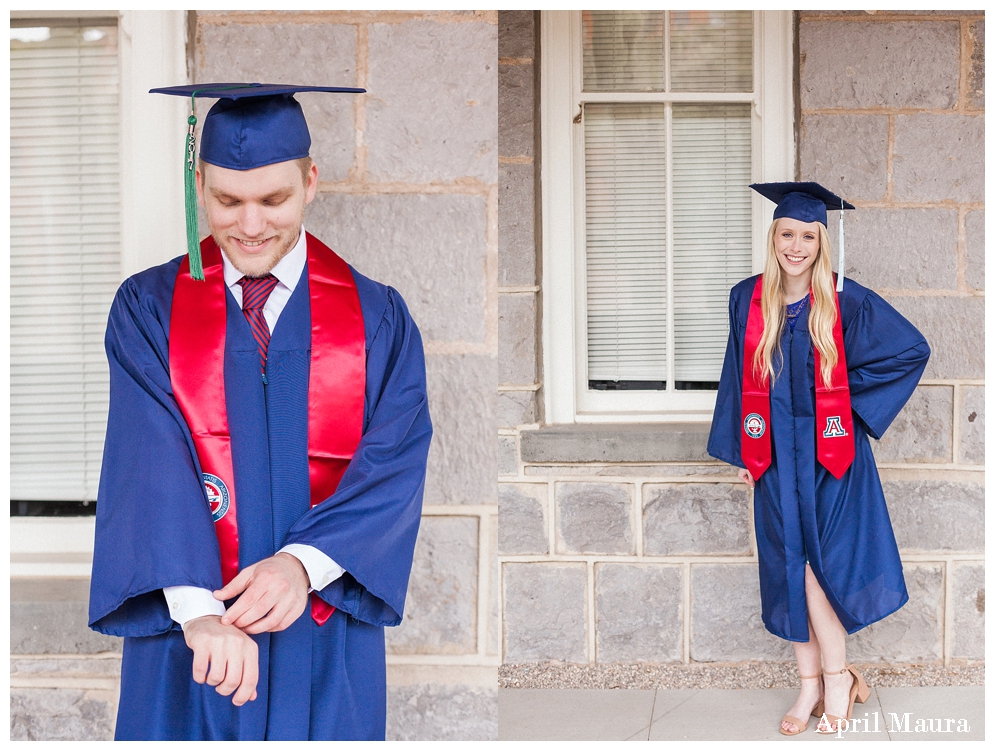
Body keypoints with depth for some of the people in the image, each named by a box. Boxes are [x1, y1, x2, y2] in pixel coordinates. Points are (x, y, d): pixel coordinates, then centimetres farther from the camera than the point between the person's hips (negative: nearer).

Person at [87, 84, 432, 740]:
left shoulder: (379, 318, 0)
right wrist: (198, 609, -27)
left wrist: (304, 563, -25)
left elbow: (395, 464, -9)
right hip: (186, 627, 0)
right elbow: (151, 462, -14)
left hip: (326, 636, 1)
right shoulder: (148, 309, -1)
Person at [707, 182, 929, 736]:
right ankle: (812, 683, 17)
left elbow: (913, 350, -2)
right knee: (789, 570, 6)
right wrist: (741, 450, 6)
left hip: (830, 453, -3)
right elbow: (740, 378, 8)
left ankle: (836, 676, 13)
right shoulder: (748, 300, 2)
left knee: (816, 566, -5)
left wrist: (852, 394, -6)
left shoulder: (846, 302, -8)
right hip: (776, 455, 3)